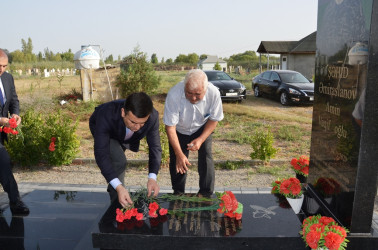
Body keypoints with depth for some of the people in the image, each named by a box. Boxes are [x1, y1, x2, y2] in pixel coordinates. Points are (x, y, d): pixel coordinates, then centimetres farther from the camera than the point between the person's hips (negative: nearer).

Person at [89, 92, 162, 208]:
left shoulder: (152, 117, -39)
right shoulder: (106, 115, -47)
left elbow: (155, 147, -31)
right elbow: (101, 153, -46)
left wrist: (152, 178, -45)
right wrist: (118, 187, -55)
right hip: (103, 131, -3)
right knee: (119, 161, -25)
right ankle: (117, 204, -5)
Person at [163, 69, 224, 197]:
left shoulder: (213, 93, -32)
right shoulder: (174, 95, -38)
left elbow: (214, 119, -13)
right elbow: (170, 126, -28)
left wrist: (201, 139, -23)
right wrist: (179, 153, -30)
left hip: (202, 128, 1)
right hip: (179, 130, 0)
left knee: (206, 157, -10)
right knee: (177, 162, 1)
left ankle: (205, 194, 8)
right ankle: (178, 194, 23)